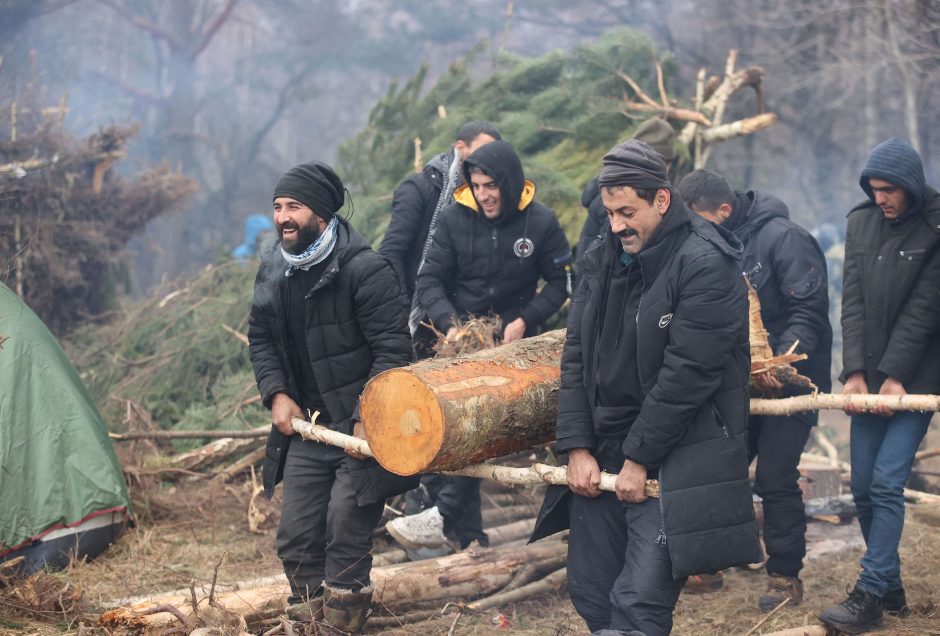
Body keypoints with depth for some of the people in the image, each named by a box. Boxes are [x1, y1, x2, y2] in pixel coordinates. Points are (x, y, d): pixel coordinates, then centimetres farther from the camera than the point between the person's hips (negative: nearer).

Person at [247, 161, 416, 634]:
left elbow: (392, 351, -18)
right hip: (306, 426, 7)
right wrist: (276, 394, 1)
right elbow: (260, 338, 16)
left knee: (346, 540, -6)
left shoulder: (364, 270, -18)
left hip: (359, 427, -7)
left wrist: (367, 420, -20)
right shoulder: (274, 270, 4)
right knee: (295, 537, 9)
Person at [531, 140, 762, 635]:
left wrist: (638, 459, -14)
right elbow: (576, 356, 9)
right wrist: (577, 448, 1)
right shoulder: (603, 259, 9)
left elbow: (686, 375, -17)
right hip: (602, 454, 7)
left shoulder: (706, 266, -13)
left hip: (674, 459, -7)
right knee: (590, 594, 11)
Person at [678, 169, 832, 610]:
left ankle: (786, 577, 6)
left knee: (775, 478, -7)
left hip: (788, 380, -7)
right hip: (742, 381, 7)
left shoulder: (783, 238, -17)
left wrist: (781, 361, -32)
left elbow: (810, 312, -21)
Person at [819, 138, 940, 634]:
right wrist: (855, 373, -7)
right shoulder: (861, 222, 6)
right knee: (863, 487, 5)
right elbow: (853, 301, 2)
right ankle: (890, 587, 18)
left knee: (887, 485, -11)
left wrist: (894, 377, -15)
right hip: (868, 378, 5)